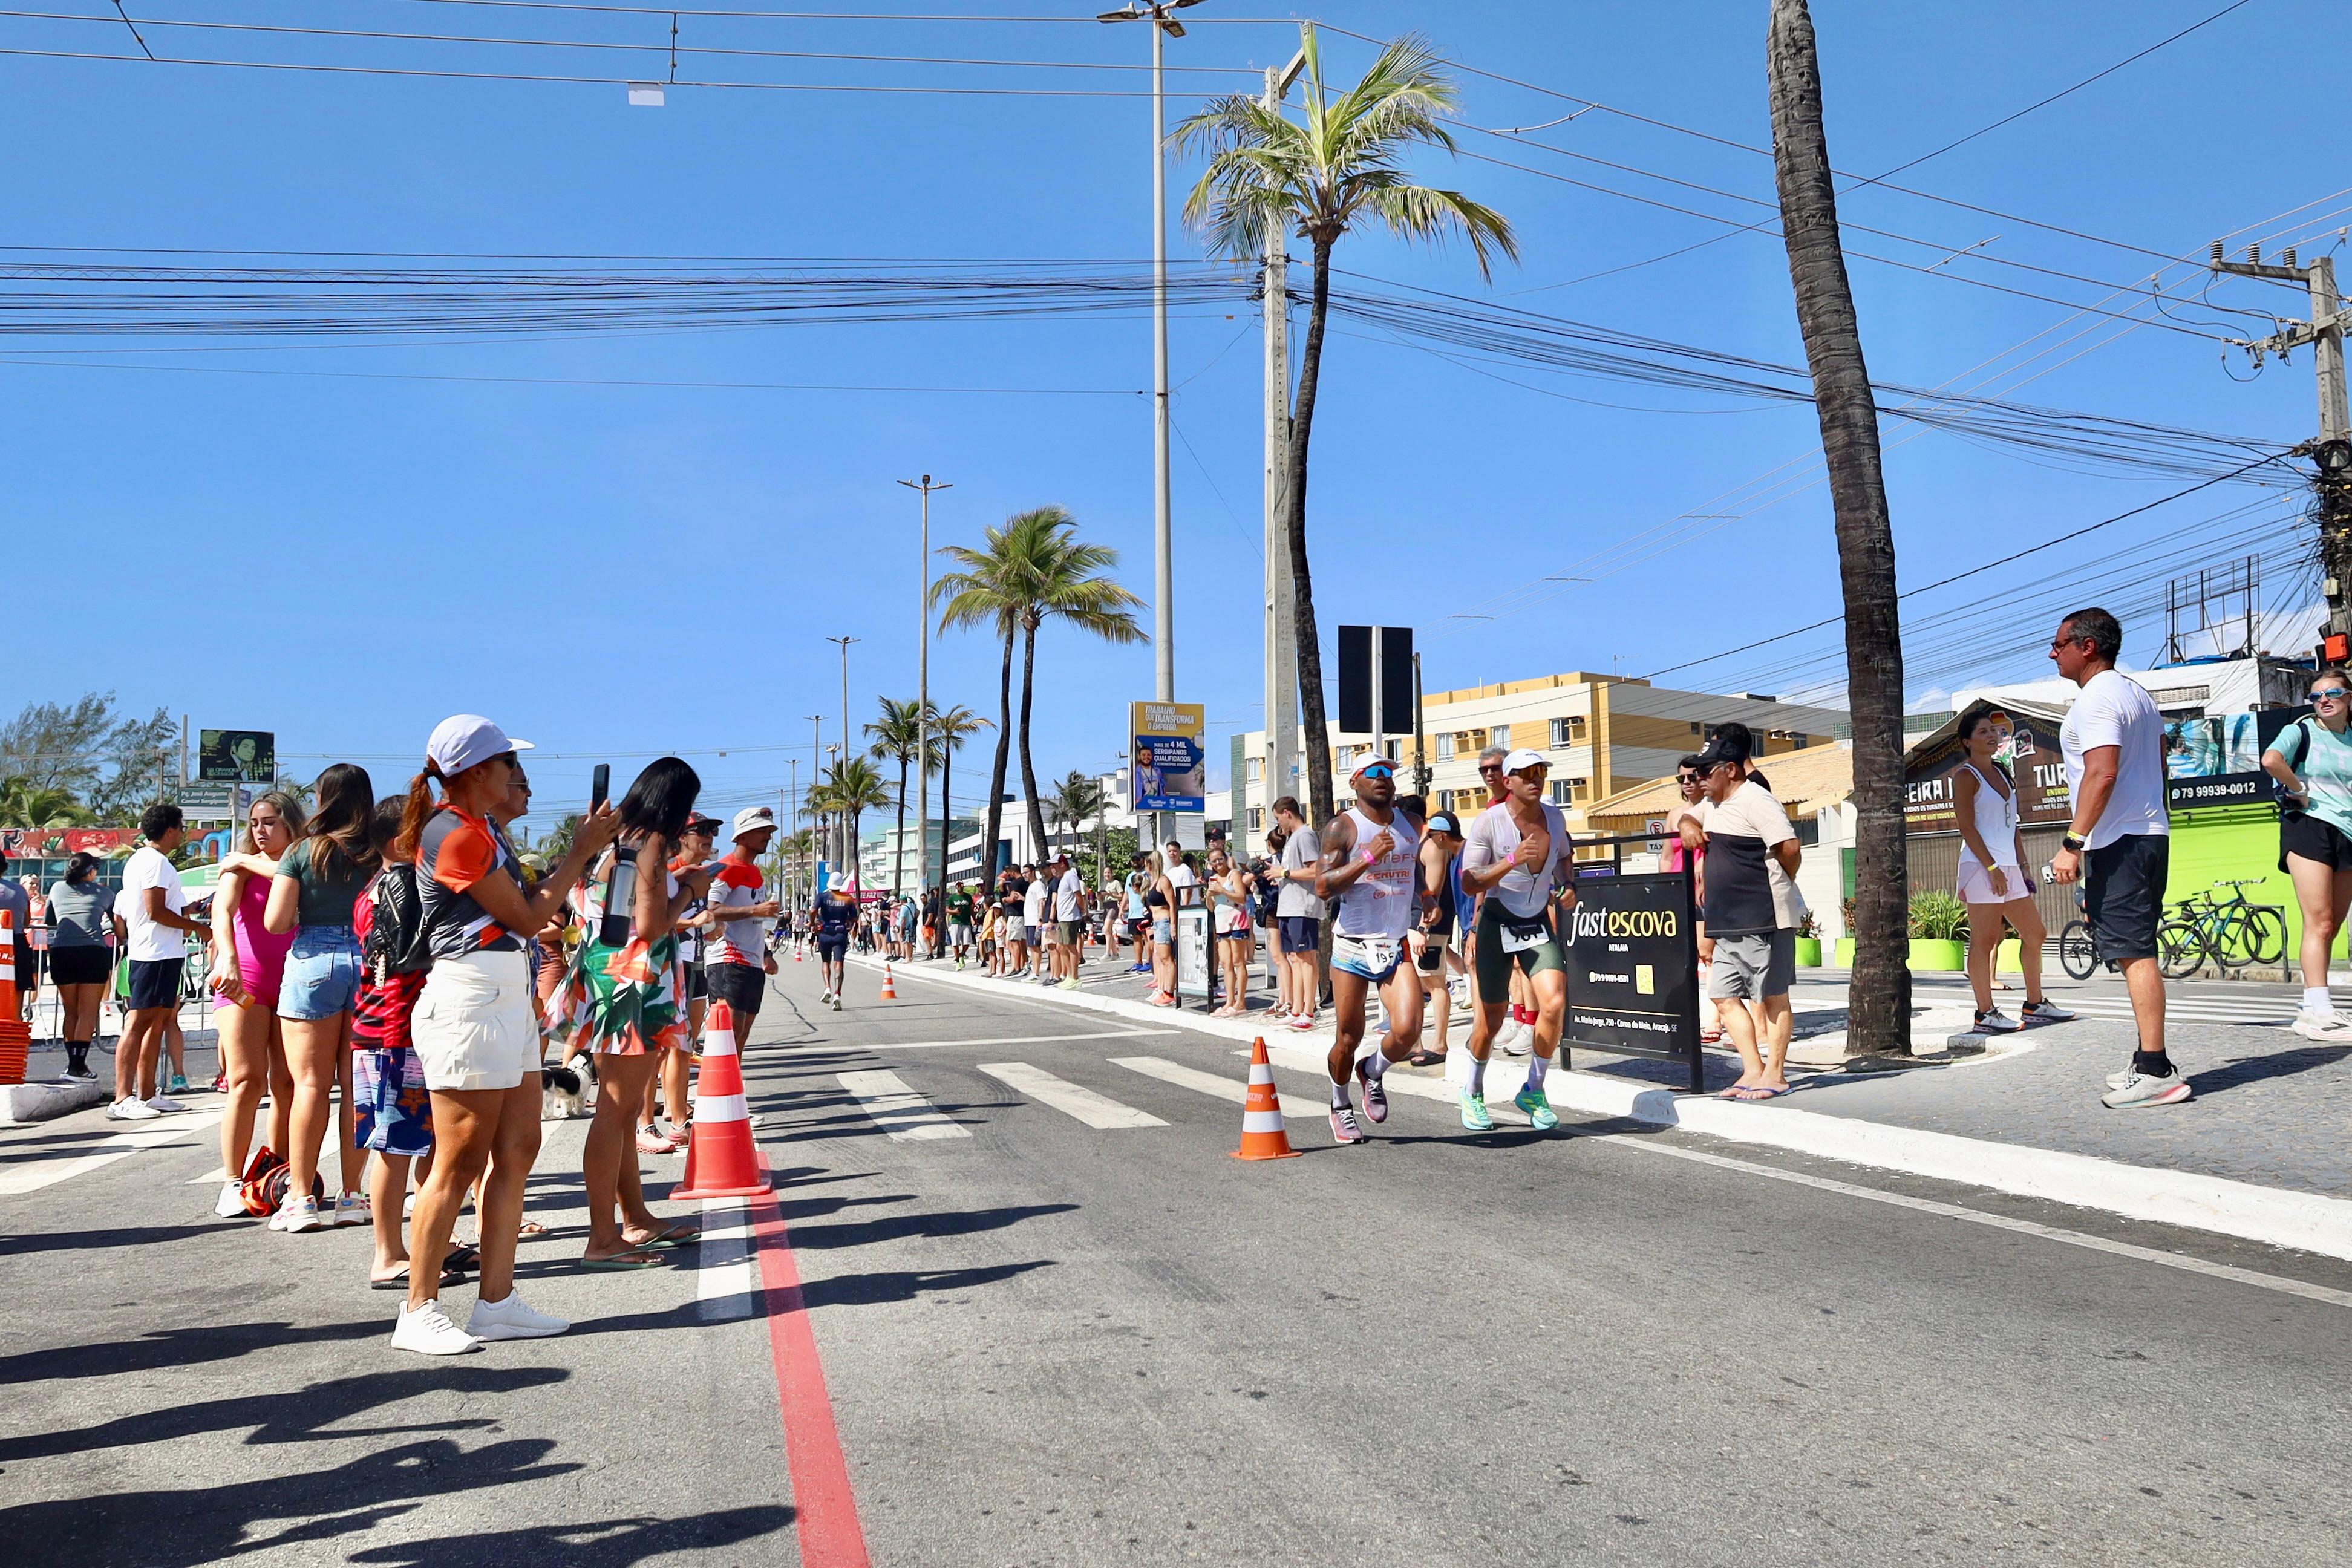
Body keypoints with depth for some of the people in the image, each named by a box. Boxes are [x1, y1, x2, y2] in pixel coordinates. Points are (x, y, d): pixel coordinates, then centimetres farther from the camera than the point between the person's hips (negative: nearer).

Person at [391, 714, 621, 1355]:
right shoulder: (455, 833, -13)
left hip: (507, 999, 10)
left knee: (517, 1149, 9)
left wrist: (583, 847, 13)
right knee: (460, 1162, -5)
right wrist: (580, 852, -3)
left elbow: (524, 903, 15)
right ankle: (418, 1313, 4)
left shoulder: (476, 830, 17)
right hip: (468, 998, -10)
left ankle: (497, 1301, 14)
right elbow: (527, 917, -10)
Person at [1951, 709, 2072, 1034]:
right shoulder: (1966, 776, -5)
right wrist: (1992, 868, -18)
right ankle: (1986, 1013, -4)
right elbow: (1967, 827, -12)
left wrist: (2021, 865, 13)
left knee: (2034, 934, 11)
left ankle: (2035, 1005, 21)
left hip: (2009, 867, 9)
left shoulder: (2002, 773, 18)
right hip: (1982, 867, -9)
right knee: (1984, 940, -7)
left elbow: (2012, 825, 20)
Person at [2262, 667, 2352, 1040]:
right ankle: (2319, 1012, -16)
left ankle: (2313, 1009, 14)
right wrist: (2301, 790, -12)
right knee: (2319, 923, -13)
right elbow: (2271, 760, -23)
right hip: (2309, 827, -6)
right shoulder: (2302, 731, -2)